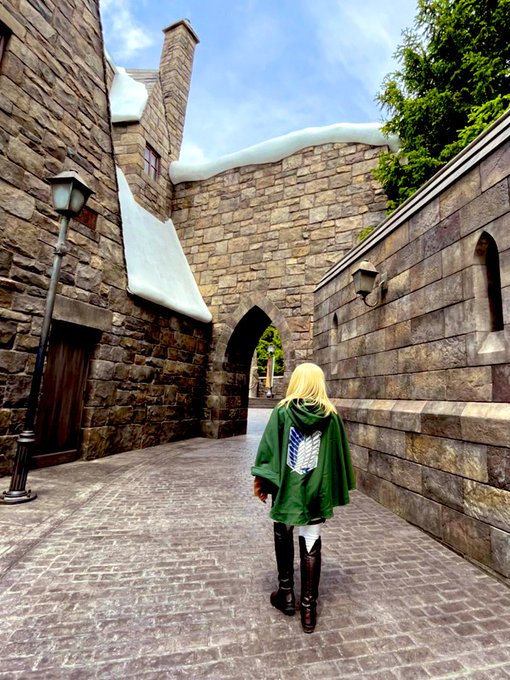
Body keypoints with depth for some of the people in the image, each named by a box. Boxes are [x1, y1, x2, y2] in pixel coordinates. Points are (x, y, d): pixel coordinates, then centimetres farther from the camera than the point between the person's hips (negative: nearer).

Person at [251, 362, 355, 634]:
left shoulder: (282, 412, -12)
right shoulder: (331, 416, -6)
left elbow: (267, 450, -10)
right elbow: (340, 456, 1)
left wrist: (261, 481, 0)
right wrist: (338, 489, 13)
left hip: (286, 488, -1)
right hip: (317, 491, 1)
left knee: (283, 539, 22)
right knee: (312, 546, 14)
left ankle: (286, 594, 34)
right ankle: (308, 606, 23)